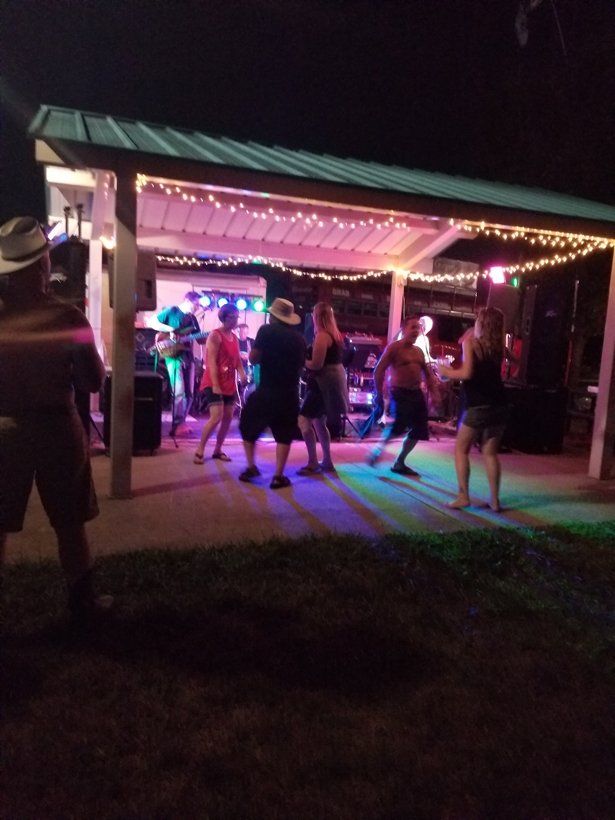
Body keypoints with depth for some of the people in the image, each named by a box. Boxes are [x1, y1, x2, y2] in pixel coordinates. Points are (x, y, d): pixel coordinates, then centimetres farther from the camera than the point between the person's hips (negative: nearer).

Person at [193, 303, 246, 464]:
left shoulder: (235, 337, 13)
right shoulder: (215, 335, -11)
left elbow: (238, 360, 13)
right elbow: (211, 362, -17)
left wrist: (242, 375, -7)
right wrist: (215, 385, -23)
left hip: (229, 384, 8)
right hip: (214, 384, -8)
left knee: (228, 417, 8)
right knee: (216, 417, -15)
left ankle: (217, 450, 19)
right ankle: (200, 450, -2)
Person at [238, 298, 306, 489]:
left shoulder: (266, 331, -5)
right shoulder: (299, 338, 6)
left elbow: (253, 358, -8)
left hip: (266, 391, -2)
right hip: (290, 394, 3)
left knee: (247, 427, 17)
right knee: (284, 435, 12)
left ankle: (251, 466, 14)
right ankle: (278, 476, 9)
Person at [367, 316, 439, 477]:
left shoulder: (419, 351, 15)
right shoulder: (394, 347, -6)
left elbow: (428, 374, 22)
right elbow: (378, 371, -10)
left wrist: (434, 393, 13)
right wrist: (379, 393, -12)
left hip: (417, 394, 7)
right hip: (400, 393, -7)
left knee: (418, 431, 6)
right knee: (398, 425, -23)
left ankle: (399, 463, 18)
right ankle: (378, 449, 3)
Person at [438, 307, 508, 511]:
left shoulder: (470, 343, -6)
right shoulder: (498, 347, 11)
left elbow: (467, 373, -17)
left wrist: (447, 372, 0)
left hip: (478, 407, -5)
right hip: (498, 406, 5)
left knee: (461, 449, 8)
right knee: (490, 453, 12)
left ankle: (463, 496, 5)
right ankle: (494, 499, 11)